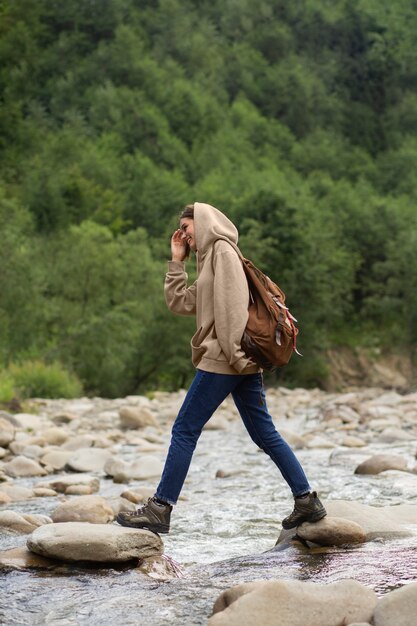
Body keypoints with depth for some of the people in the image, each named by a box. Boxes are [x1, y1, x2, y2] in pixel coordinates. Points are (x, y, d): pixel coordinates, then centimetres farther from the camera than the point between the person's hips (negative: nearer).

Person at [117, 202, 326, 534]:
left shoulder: (222, 251, -5)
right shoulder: (210, 258, 24)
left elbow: (232, 306, -16)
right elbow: (179, 303, 24)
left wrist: (235, 353, -22)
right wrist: (177, 261, 20)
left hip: (223, 361, -10)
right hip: (241, 364, 10)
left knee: (184, 432, -5)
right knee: (266, 434, 9)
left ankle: (160, 509, -4)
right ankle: (307, 500, 9)